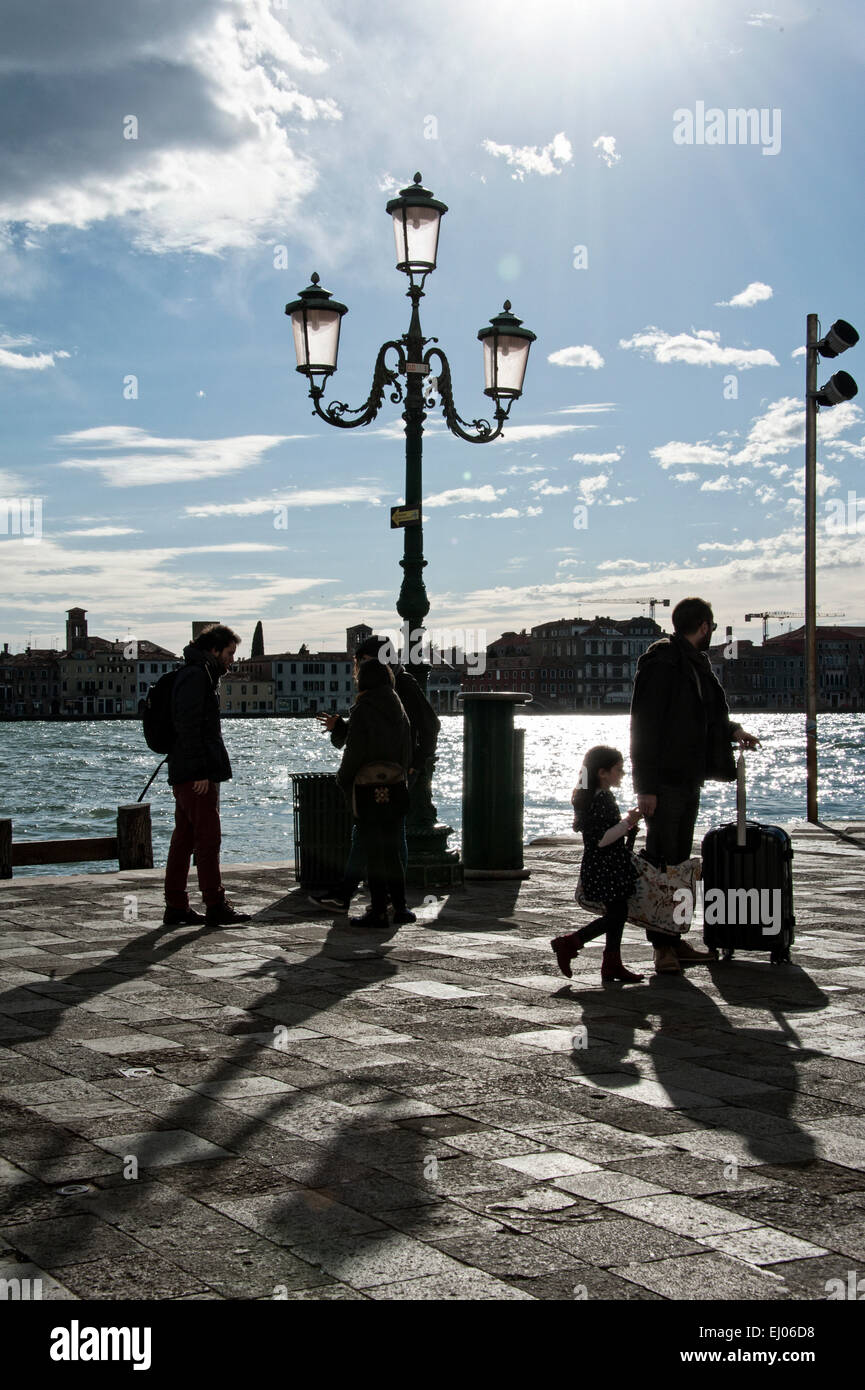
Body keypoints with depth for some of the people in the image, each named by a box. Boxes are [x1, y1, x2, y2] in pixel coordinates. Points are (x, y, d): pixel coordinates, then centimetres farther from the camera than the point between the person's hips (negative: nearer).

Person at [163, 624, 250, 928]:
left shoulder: (199, 675, 22)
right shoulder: (196, 675, -12)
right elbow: (188, 726, -20)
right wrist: (201, 771, -21)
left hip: (185, 776, 10)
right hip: (196, 775, -10)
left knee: (183, 838, 10)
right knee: (208, 837, -7)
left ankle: (176, 908, 12)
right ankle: (215, 907, -4)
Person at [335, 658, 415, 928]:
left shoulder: (362, 710, -11)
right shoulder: (399, 710, 7)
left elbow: (354, 751, -12)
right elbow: (408, 751, 9)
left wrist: (343, 779, 3)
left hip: (368, 790, -6)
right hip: (396, 787, 6)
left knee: (373, 852, 0)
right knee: (391, 850, 14)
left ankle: (379, 911, 1)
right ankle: (399, 907, 14)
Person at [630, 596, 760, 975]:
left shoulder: (696, 663, 16)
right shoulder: (661, 663, -13)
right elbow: (644, 727, -17)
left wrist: (732, 731, 14)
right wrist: (645, 786, -20)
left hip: (690, 780, 9)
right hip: (664, 782, -9)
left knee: (678, 861, 12)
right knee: (661, 862, -4)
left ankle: (674, 939, 18)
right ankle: (662, 946, 1)